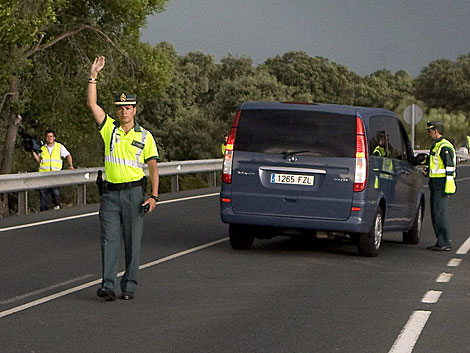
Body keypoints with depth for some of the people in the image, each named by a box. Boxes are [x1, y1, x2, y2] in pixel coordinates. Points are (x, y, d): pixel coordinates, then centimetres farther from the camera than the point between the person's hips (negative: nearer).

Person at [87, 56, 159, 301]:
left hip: (134, 192, -1)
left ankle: (129, 287, 6)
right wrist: (93, 75, -10)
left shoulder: (145, 136, 4)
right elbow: (92, 103, -2)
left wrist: (154, 196, -6)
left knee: (132, 241, 2)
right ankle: (108, 285, -10)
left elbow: (153, 167, 2)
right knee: (109, 240, -6)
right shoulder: (109, 128, 7)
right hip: (110, 193, 1)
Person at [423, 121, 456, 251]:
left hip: (442, 185, -11)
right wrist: (427, 170, 11)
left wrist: (447, 187, -23)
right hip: (435, 184, 11)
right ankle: (441, 241, 16)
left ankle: (444, 243, -9)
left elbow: (450, 167, -19)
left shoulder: (445, 147, -14)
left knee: (440, 214, -11)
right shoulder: (436, 145, 18)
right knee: (435, 214, 11)